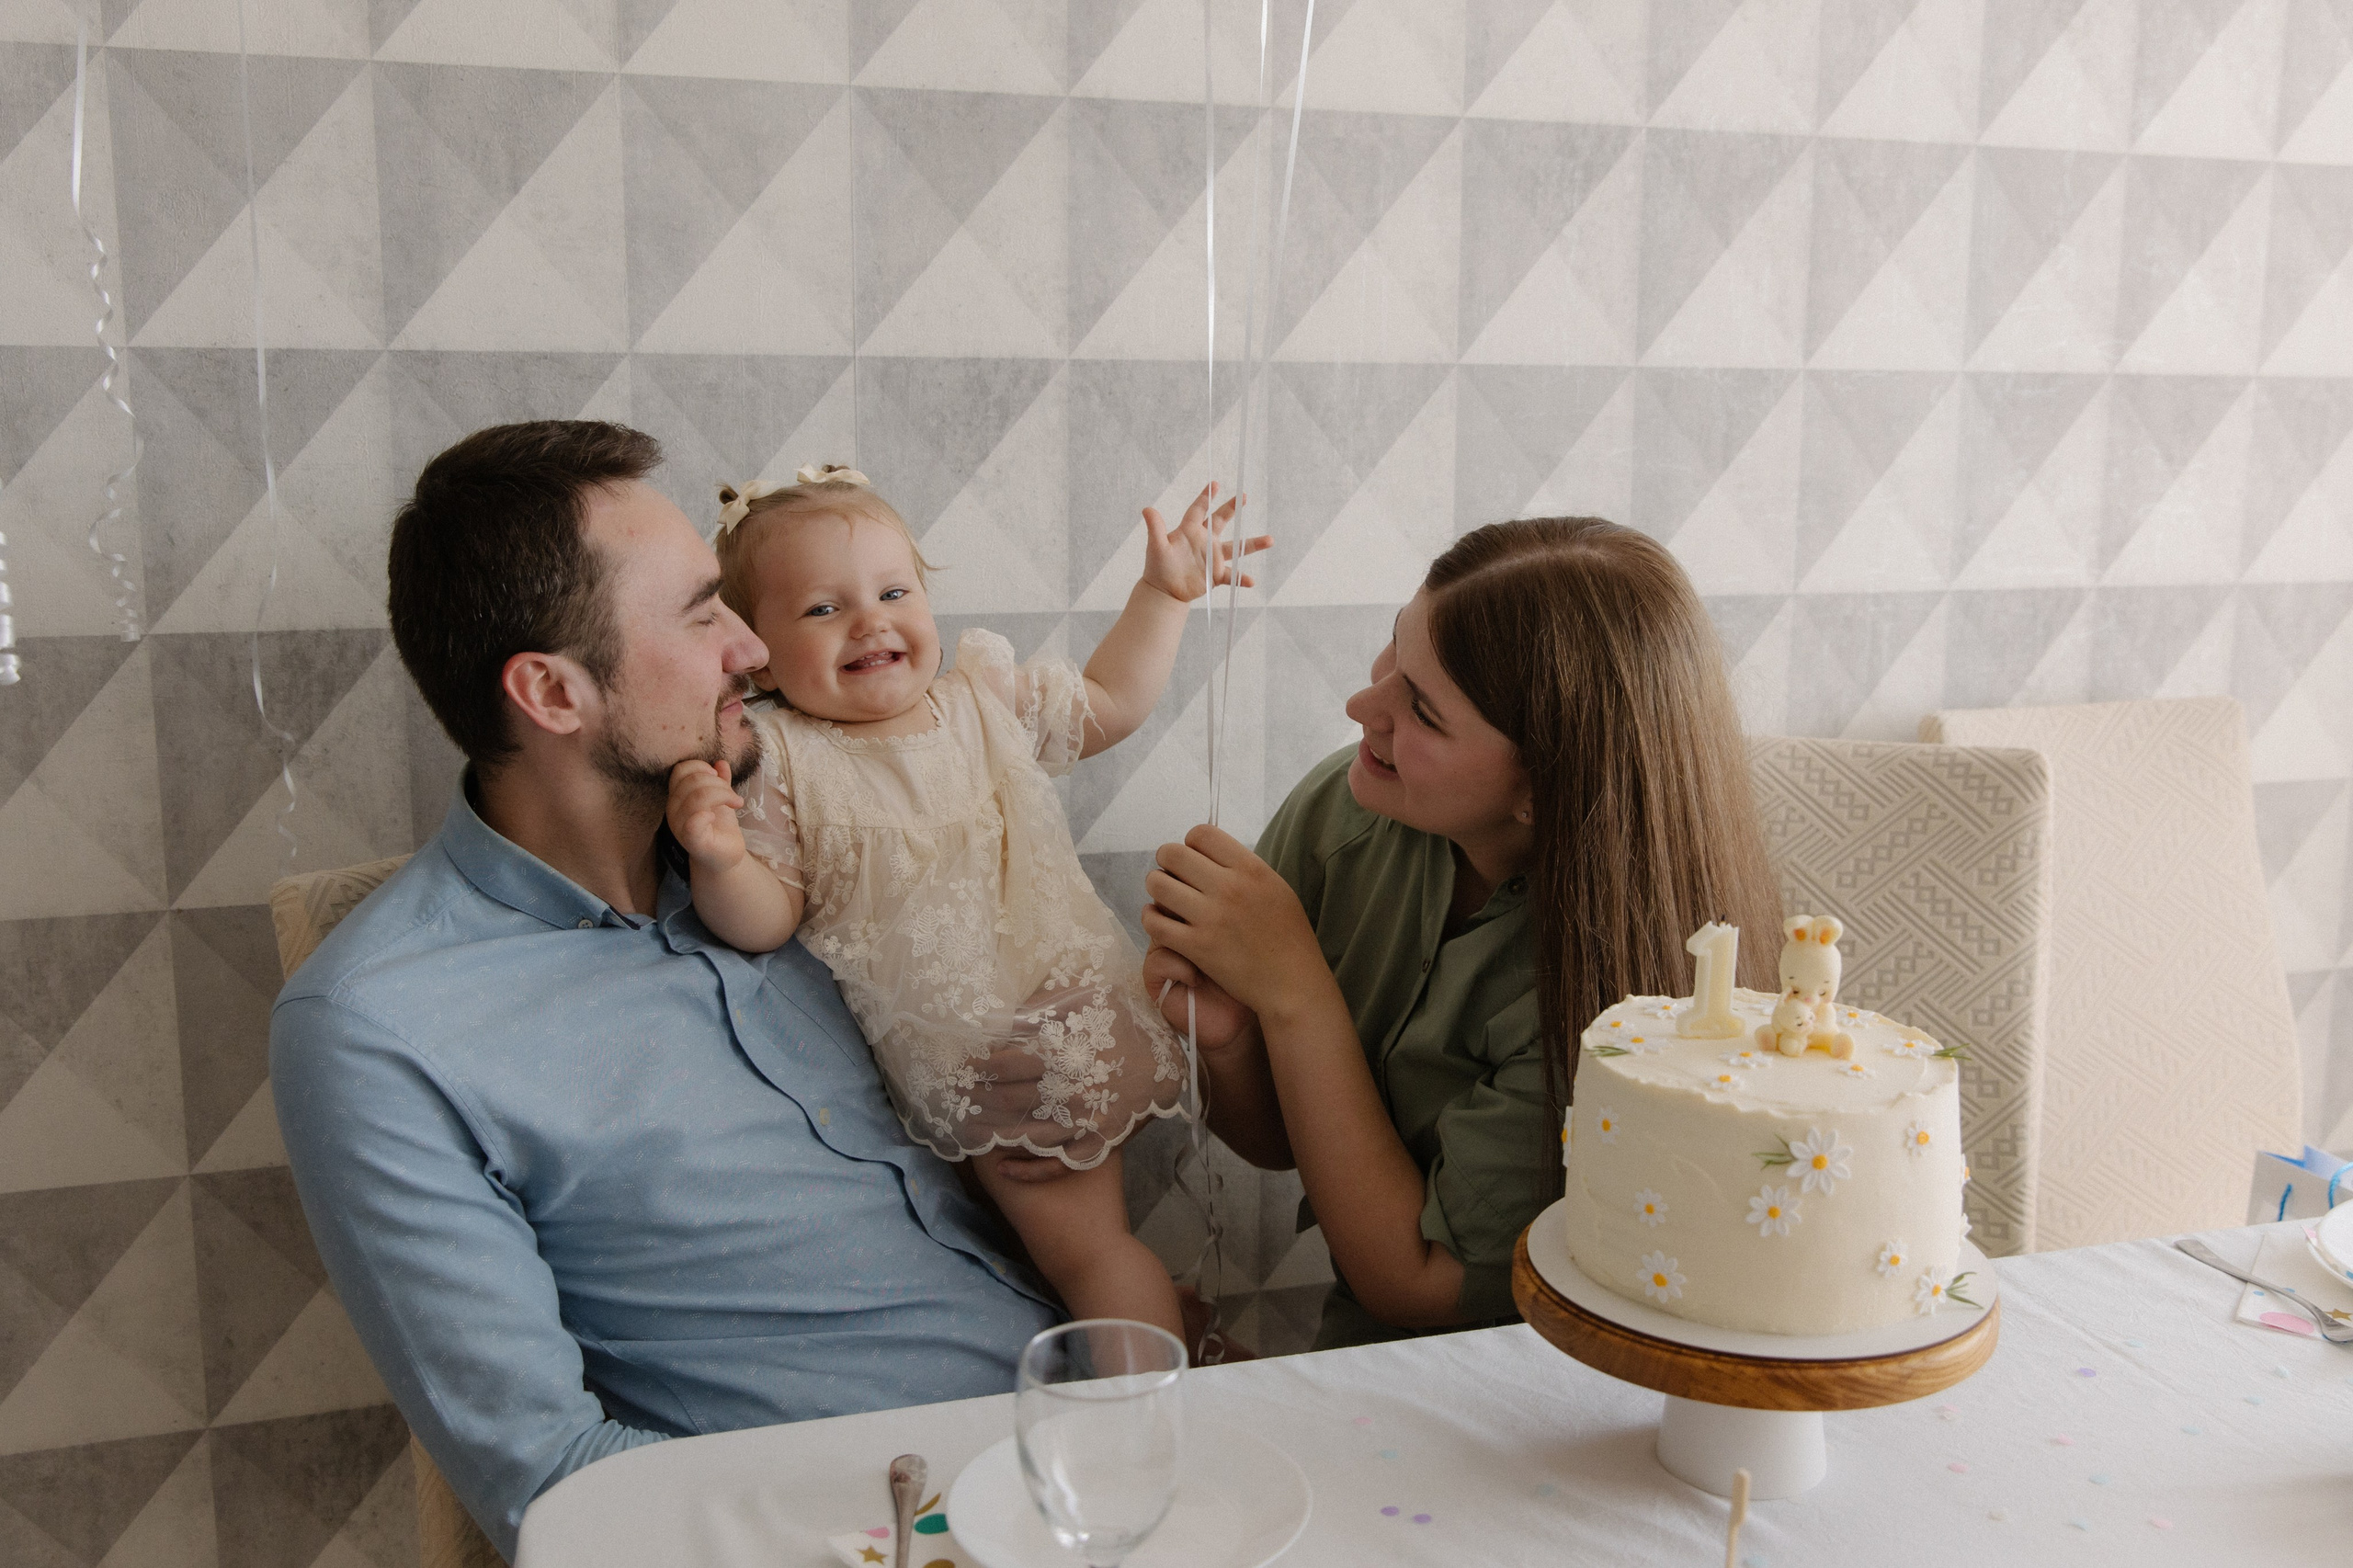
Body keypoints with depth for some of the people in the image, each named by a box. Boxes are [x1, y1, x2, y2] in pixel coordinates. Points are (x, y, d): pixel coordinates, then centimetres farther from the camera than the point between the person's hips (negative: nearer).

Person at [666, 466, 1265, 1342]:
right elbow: (767, 920, -7)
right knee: (1077, 1244, 4)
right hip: (956, 1069, -2)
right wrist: (720, 861, -27)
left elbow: (1109, 703, 20)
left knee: (1085, 1247, 6)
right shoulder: (779, 761, -6)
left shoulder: (989, 698, 4)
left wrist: (1162, 593, 17)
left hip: (1075, 1028, 2)